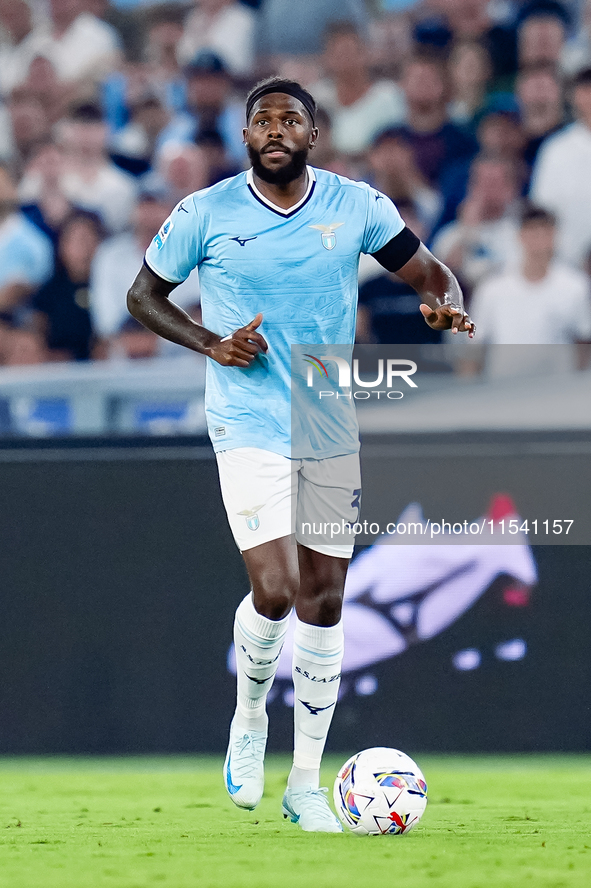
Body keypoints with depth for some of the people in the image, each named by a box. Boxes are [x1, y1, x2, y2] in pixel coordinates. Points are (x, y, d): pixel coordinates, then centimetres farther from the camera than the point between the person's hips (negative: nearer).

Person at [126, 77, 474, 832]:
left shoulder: (357, 207, 0)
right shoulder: (205, 214, -5)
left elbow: (430, 273, 8)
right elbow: (144, 295, 7)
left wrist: (446, 304, -16)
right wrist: (209, 342, -9)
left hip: (334, 430, 3)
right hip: (249, 426, -3)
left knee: (323, 601, 6)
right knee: (275, 590, -18)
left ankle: (306, 784, 16)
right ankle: (248, 718, 13)